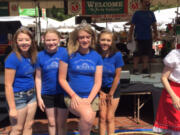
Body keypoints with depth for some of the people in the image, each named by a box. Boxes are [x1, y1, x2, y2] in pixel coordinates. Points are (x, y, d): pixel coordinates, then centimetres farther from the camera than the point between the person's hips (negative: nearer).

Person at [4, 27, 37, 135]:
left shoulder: (31, 57, 2)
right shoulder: (13, 58, -18)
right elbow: (8, 85, -18)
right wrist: (12, 108, -19)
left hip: (31, 95, 7)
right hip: (18, 96, -7)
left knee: (28, 126, 15)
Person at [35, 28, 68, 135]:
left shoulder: (65, 52, -8)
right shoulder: (40, 55, -2)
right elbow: (38, 78, 3)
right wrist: (39, 97, 1)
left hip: (63, 93, -2)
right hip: (47, 94, 2)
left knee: (61, 123, 10)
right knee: (51, 123, 16)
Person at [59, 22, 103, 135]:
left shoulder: (97, 57, 4)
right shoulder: (69, 55, -3)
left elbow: (98, 82, 1)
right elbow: (62, 79, -1)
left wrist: (89, 99, -12)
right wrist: (74, 95, -12)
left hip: (91, 98, 4)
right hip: (73, 97, -3)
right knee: (87, 114, -33)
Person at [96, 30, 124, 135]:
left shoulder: (117, 55, -17)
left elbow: (117, 76, -11)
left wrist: (110, 94, -6)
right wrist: (101, 93, -5)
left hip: (113, 89, -1)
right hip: (100, 89, 1)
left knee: (110, 117, 2)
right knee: (102, 117, 3)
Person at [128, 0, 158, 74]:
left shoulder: (151, 13, 11)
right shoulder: (137, 13, -1)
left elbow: (154, 25, 18)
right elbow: (132, 26, -2)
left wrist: (156, 34, 13)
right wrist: (130, 36, -6)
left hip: (148, 37, 4)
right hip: (139, 37, -4)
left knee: (147, 53, 8)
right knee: (137, 54, -2)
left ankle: (145, 68, 17)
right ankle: (135, 69, 5)